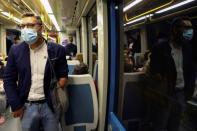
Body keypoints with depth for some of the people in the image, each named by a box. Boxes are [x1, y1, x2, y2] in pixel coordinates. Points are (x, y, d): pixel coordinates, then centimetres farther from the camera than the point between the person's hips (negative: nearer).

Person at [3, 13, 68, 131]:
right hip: (26, 106, 2)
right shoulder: (16, 50, -1)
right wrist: (16, 105, -1)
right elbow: (9, 79, 3)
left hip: (50, 105, -1)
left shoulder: (57, 50, -6)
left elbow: (63, 76, 1)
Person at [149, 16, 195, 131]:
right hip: (165, 94, -5)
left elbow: (191, 71, 9)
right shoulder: (160, 47, -12)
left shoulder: (187, 48, 5)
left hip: (181, 94, 5)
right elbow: (154, 71, -14)